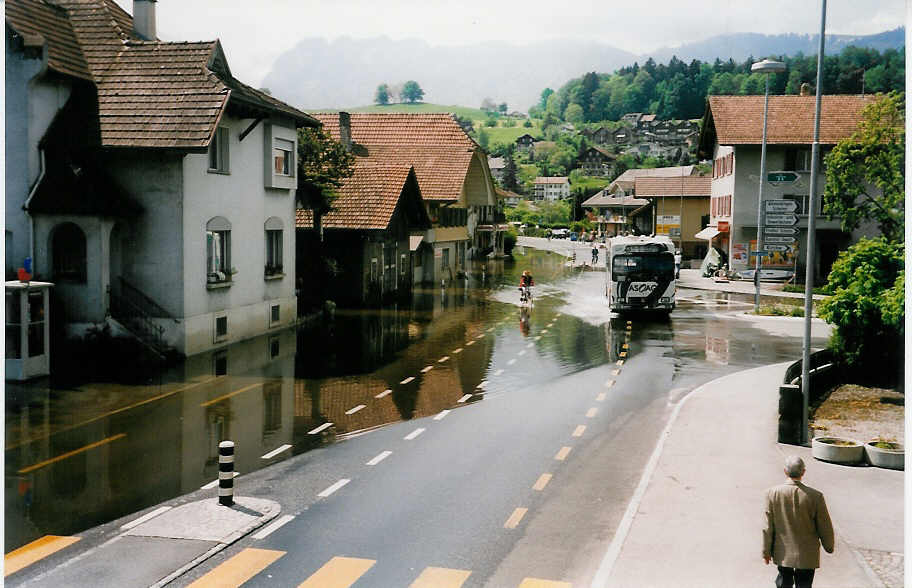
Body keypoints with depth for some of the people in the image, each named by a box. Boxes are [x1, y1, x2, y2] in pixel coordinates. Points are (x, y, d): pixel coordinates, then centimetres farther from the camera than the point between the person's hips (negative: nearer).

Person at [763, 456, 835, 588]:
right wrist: (829, 546, 12)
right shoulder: (815, 496, -18)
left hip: (782, 553, 1)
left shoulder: (772, 493, -14)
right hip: (807, 556, -1)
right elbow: (825, 527, -7)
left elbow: (768, 527, -7)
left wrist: (766, 551, 5)